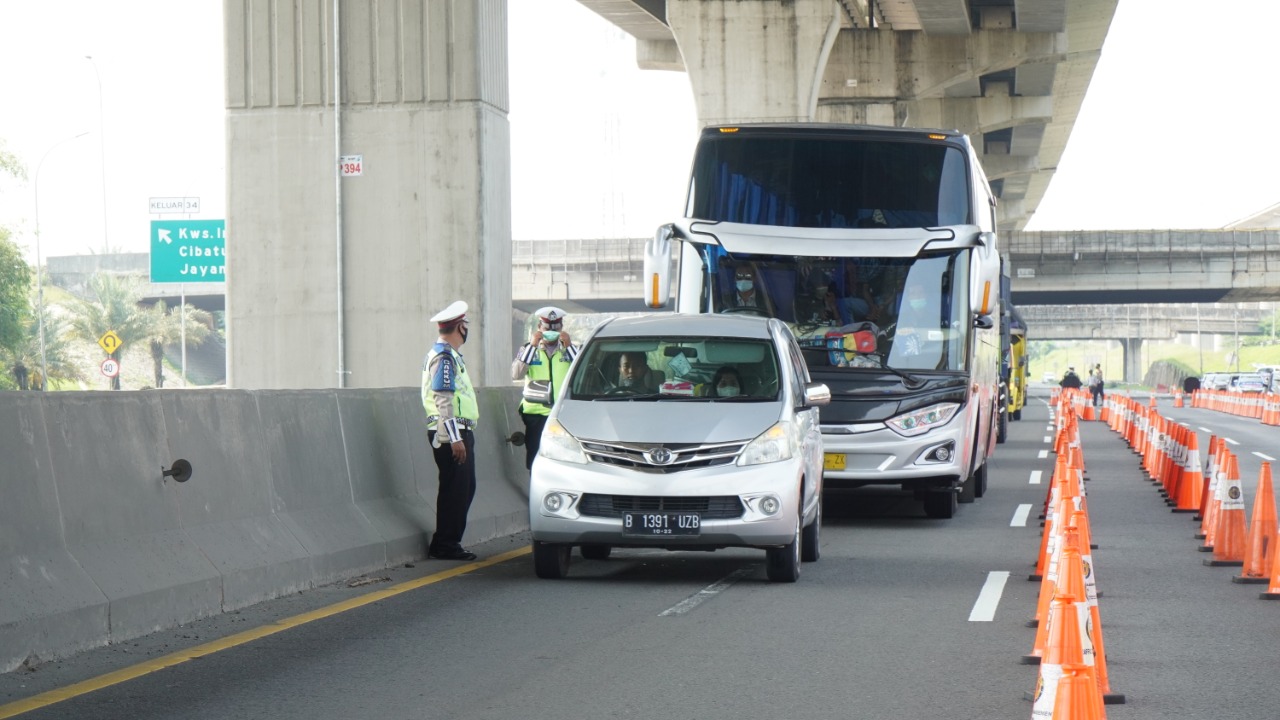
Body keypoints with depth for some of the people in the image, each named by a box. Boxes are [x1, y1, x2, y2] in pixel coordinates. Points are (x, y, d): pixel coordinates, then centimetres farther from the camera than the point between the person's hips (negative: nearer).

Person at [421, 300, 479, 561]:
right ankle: (444, 545, -1)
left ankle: (449, 542, 18)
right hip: (451, 432, -10)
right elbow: (443, 401, -21)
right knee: (454, 489, -6)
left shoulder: (450, 355, 18)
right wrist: (454, 438, -23)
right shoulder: (443, 357, -15)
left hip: (460, 432, 10)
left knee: (465, 488, 13)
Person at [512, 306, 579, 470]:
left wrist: (569, 346, -9)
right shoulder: (528, 349, 10)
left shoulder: (570, 349, 11)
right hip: (535, 414, 0)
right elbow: (516, 374, -7)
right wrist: (532, 346, -10)